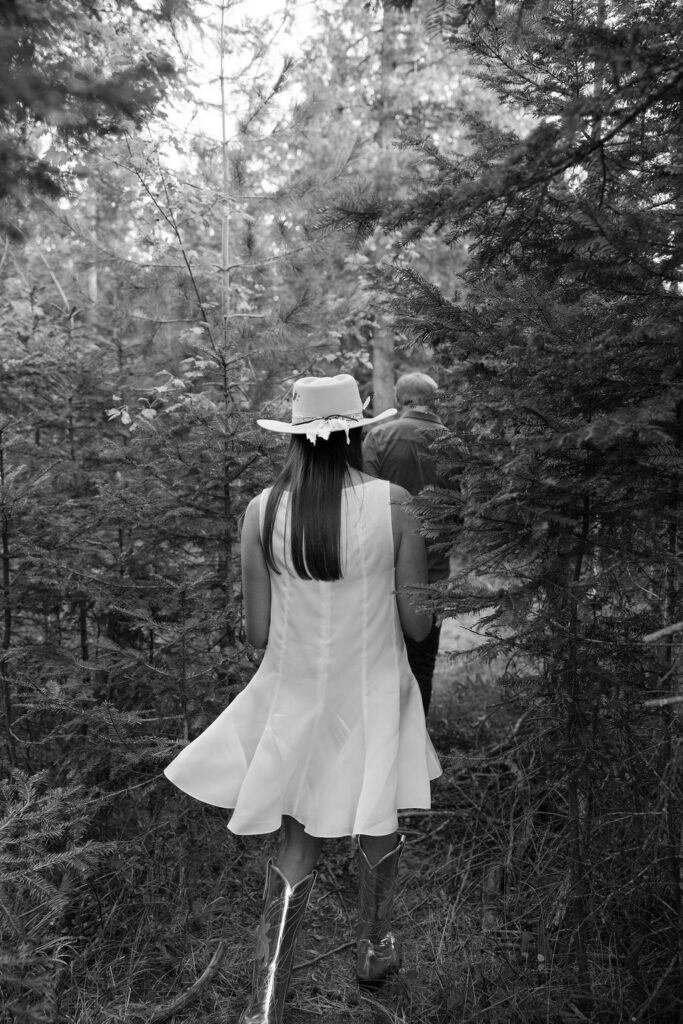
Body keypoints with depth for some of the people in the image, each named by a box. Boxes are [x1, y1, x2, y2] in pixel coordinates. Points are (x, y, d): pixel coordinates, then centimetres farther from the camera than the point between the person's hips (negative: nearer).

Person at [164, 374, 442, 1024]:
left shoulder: (262, 510, -11)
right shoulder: (393, 504, -15)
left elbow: (257, 633, -7)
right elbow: (418, 624, -9)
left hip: (295, 702, 1)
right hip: (372, 698, -1)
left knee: (296, 848, 18)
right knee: (378, 830, 24)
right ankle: (374, 947, 47)